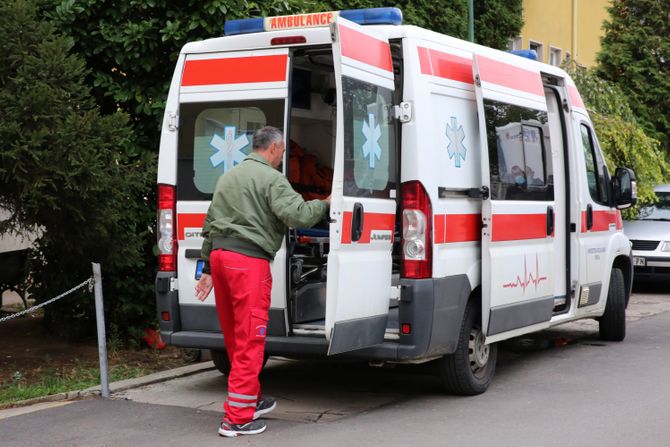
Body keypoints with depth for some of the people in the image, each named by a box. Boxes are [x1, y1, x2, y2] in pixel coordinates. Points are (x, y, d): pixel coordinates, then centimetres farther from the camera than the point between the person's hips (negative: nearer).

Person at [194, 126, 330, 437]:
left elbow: (209, 224, 24)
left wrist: (208, 268, 28)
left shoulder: (228, 177, 22)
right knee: (249, 340, -5)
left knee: (234, 337, 17)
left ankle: (252, 400, 31)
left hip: (219, 255, 9)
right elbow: (297, 214, -15)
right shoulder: (271, 178, -4)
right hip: (248, 261, -9)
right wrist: (325, 204, 3)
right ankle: (238, 418, -4)